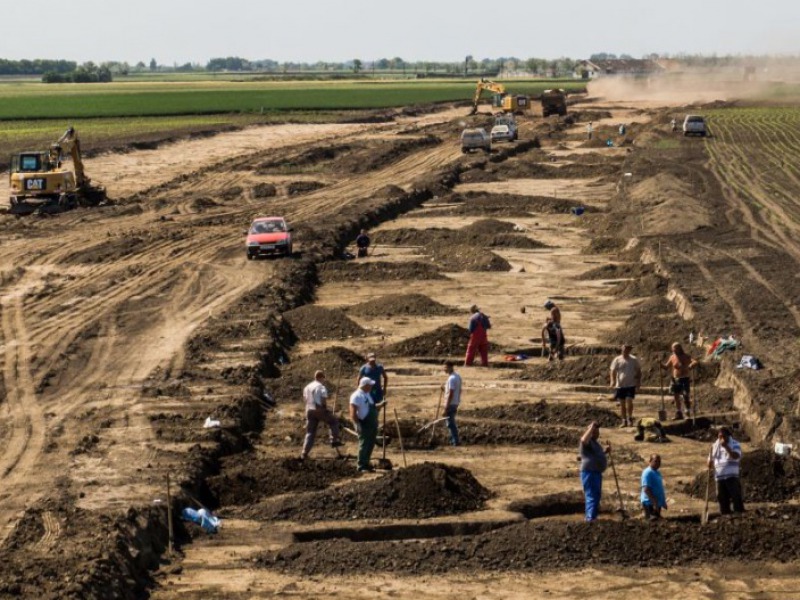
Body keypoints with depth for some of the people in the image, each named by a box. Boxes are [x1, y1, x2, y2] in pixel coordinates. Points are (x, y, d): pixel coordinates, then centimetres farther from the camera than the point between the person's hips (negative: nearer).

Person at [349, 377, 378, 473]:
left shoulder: (367, 395, 15)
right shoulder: (356, 396, -15)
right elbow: (353, 413, -21)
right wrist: (358, 424, -26)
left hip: (372, 424, 9)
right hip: (364, 424, -9)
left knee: (370, 444, 14)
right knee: (364, 445, -6)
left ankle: (366, 464, 24)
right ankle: (361, 466, -1)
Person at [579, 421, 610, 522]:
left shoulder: (594, 442, 19)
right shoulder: (588, 441, -12)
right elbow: (583, 440, -38)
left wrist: (605, 451, 16)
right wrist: (592, 427, -33)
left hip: (597, 472, 11)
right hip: (589, 472, -11)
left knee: (596, 495, 19)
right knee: (592, 495, -14)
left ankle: (591, 517, 29)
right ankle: (591, 517, -18)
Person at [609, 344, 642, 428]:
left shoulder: (634, 360, 2)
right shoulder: (617, 360, 0)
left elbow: (638, 371, 11)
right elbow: (613, 371, -4)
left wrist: (639, 381, 2)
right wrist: (613, 381, -20)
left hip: (631, 385, -1)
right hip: (620, 385, 1)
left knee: (629, 400, -15)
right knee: (622, 403, 6)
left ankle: (630, 419, 1)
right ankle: (624, 421, 15)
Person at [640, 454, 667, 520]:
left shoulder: (657, 472, 14)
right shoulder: (648, 473, -16)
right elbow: (646, 489, -23)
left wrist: (663, 502, 20)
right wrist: (654, 502, -26)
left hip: (657, 503, 10)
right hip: (649, 503, -10)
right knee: (653, 520, -11)